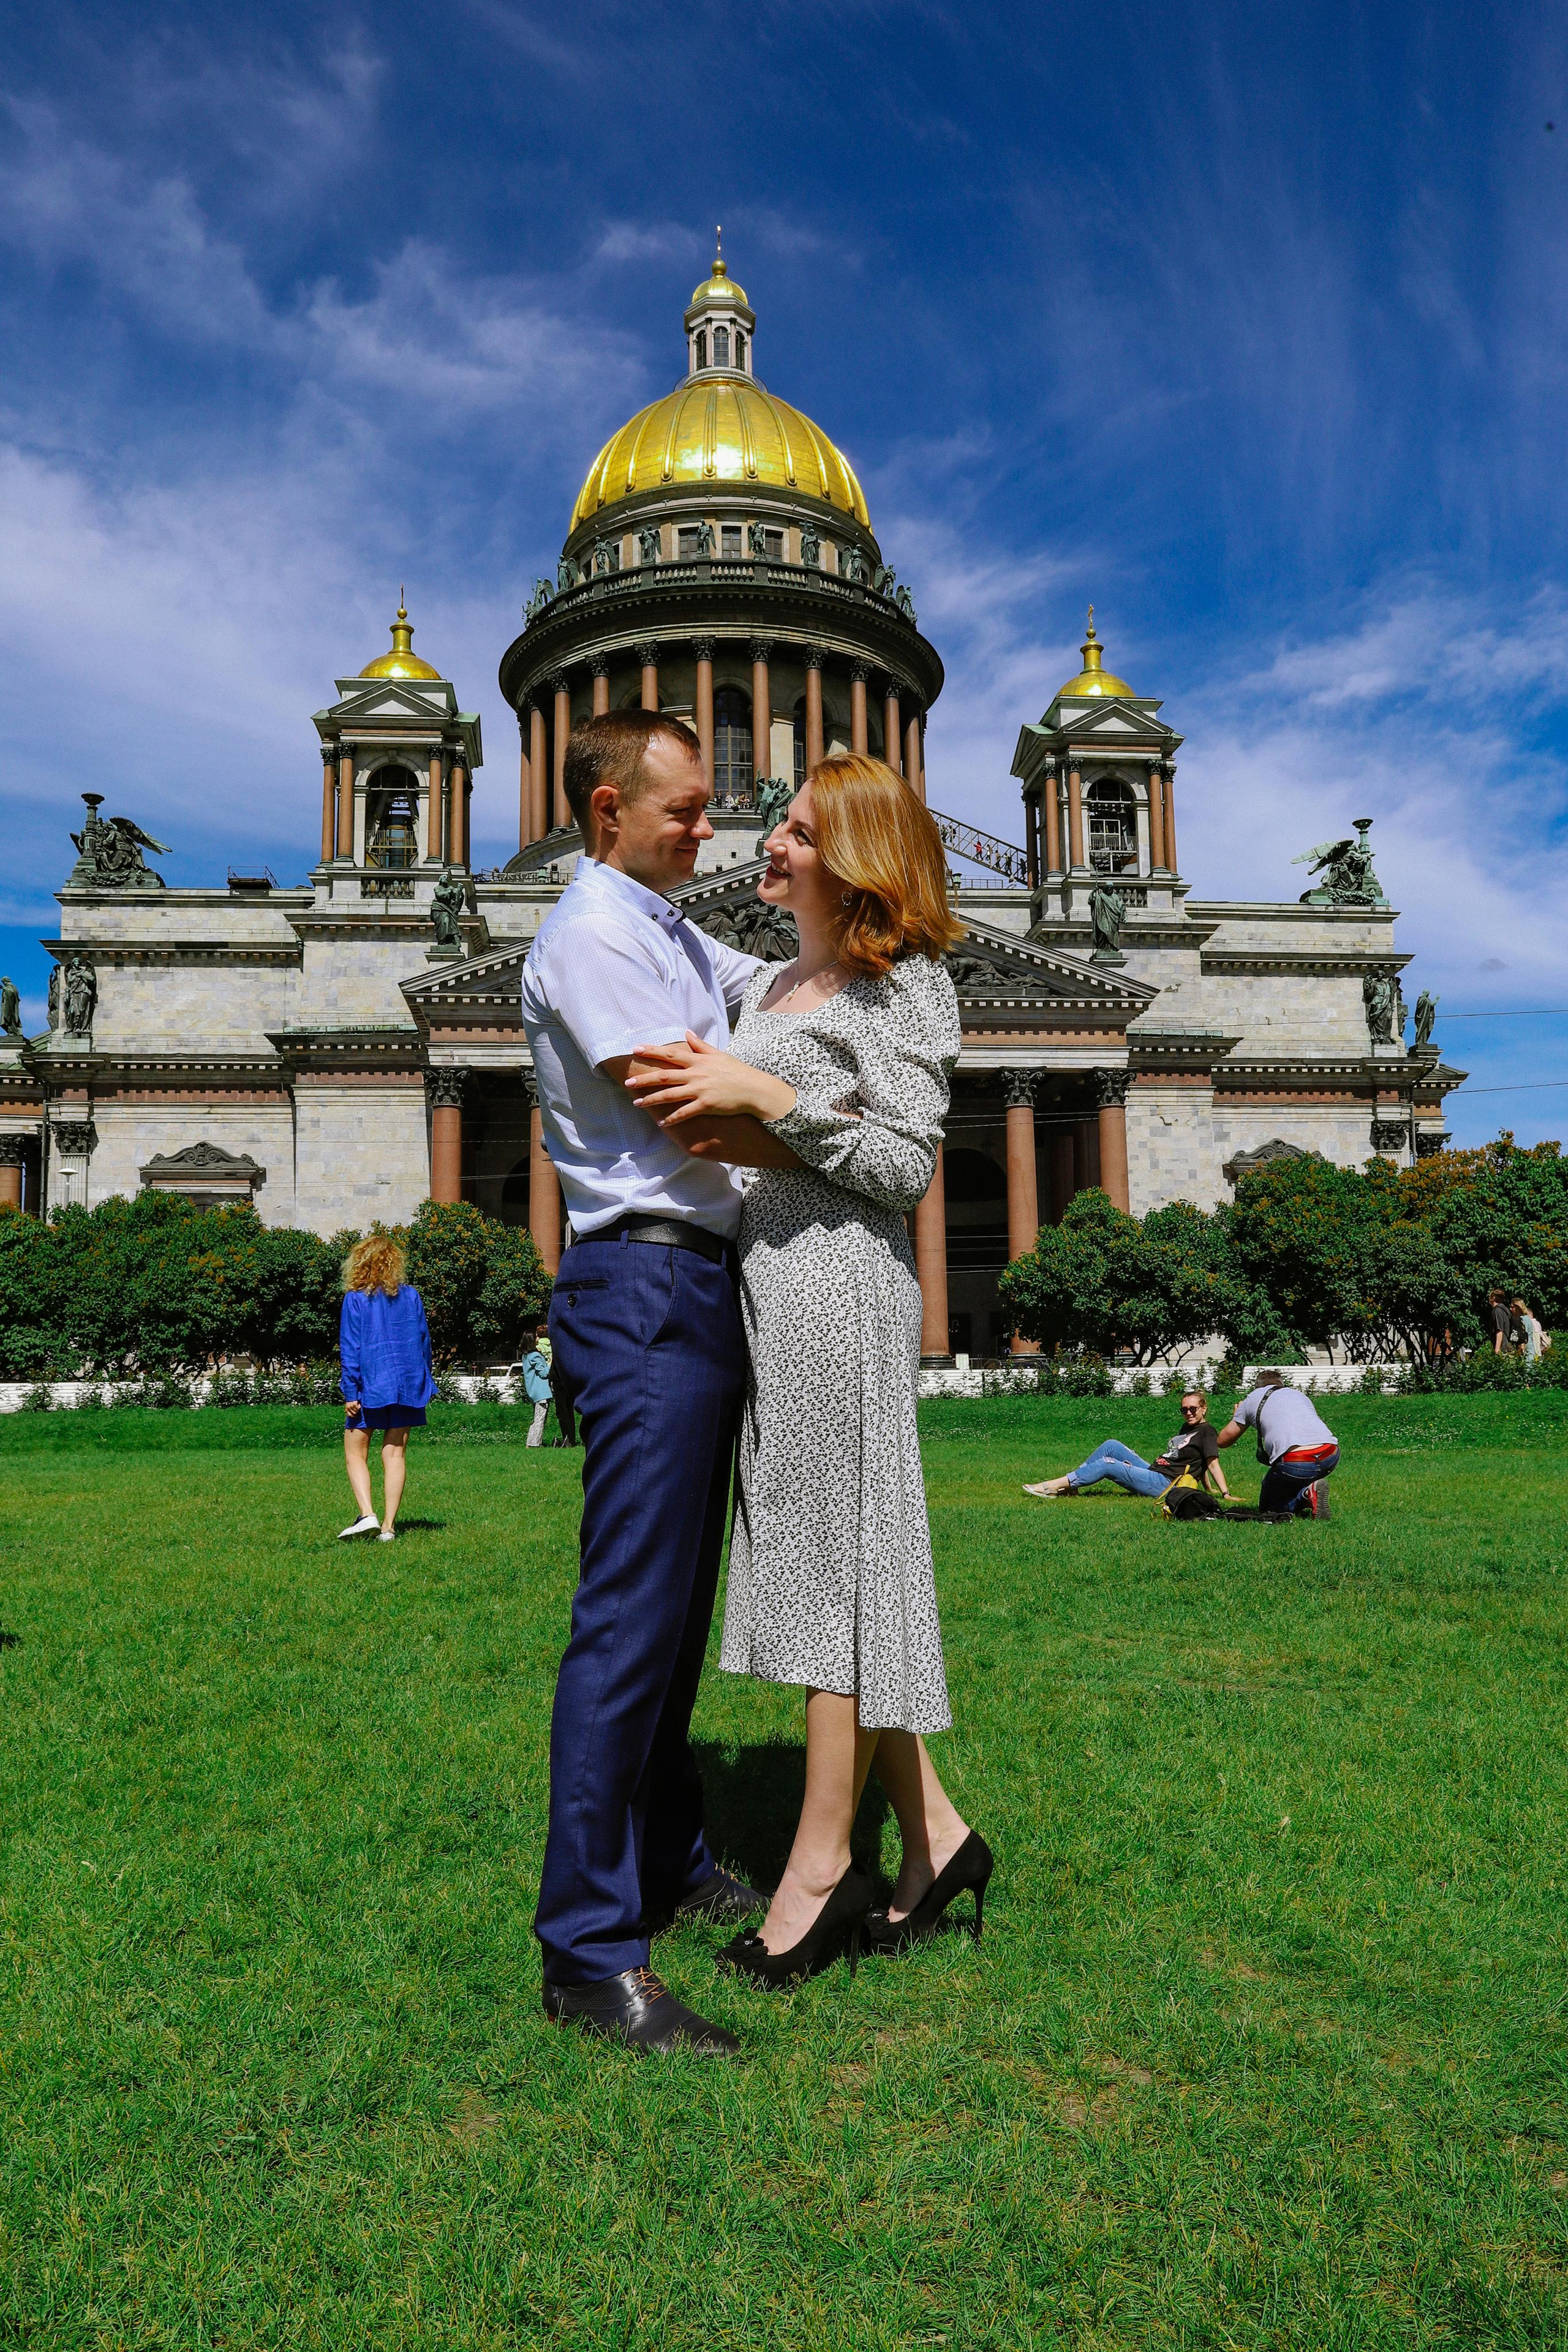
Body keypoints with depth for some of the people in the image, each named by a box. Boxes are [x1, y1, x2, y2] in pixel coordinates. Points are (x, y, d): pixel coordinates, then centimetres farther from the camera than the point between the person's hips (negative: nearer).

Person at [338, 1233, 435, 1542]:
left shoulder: (355, 1299, -7)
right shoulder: (411, 1296, 3)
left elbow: (350, 1349, -8)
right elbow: (424, 1341, 8)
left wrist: (350, 1393, -7)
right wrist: (425, 1383, 19)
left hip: (369, 1386, -3)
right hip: (406, 1385, 3)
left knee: (355, 1453, 8)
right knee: (395, 1453, 7)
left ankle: (368, 1514, -9)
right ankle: (389, 1525, 5)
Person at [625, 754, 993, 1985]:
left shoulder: (903, 982, -5)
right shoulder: (770, 984, 20)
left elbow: (904, 1164, -12)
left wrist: (765, 1095, -18)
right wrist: (711, 1110, -1)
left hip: (841, 1277, -9)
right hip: (767, 1272, 9)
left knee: (837, 1558, -2)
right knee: (815, 1560, 11)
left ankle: (822, 1865, 10)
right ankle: (934, 1832, 22)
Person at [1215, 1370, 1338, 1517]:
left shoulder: (1252, 1398, 23)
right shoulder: (1300, 1395, 33)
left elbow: (1223, 1440, 26)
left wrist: (1235, 1417, 47)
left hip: (1294, 1462, -4)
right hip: (1330, 1455, 4)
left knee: (1267, 1507, 19)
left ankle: (1305, 1495, -9)